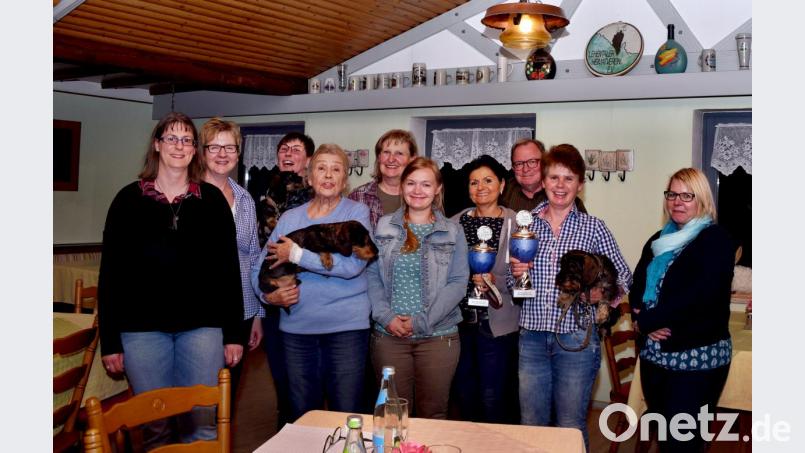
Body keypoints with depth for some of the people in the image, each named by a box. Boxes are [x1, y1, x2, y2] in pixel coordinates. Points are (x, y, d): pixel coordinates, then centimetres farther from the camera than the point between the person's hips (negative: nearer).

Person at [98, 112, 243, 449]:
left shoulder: (212, 199, 4)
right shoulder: (129, 199, 3)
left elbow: (228, 268, 5)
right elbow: (111, 272, 4)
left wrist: (233, 333, 2)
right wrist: (109, 340, 1)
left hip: (202, 326, 0)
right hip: (142, 328, 0)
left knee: (201, 424, 4)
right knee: (154, 425, 9)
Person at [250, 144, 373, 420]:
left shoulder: (356, 212, -1)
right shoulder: (289, 218, 11)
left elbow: (352, 265, -17)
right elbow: (260, 268, 12)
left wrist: (296, 254, -13)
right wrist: (269, 294, -8)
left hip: (346, 325, -3)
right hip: (296, 326, 4)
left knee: (346, 415, 2)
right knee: (302, 415, 14)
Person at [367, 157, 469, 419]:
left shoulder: (452, 232, 4)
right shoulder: (384, 227, 7)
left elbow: (458, 282, -3)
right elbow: (372, 275, 4)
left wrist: (422, 320, -12)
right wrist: (386, 316, -10)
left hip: (438, 336, -1)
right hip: (388, 335, 1)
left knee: (433, 415, 7)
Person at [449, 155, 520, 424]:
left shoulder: (516, 224, -4)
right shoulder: (456, 223, 7)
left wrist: (495, 281, -20)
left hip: (497, 323, -4)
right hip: (460, 319, 4)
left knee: (493, 397, 1)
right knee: (463, 393, 13)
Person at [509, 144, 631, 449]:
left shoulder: (593, 227, 0)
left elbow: (623, 275, 4)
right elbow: (511, 284, 13)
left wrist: (603, 292, -16)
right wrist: (515, 273, -9)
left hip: (577, 337, -2)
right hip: (532, 335, 2)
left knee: (571, 427, 7)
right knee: (530, 424, 12)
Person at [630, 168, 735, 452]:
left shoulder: (716, 240, -7)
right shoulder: (659, 240, 15)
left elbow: (698, 295, -20)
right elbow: (638, 287, 8)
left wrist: (646, 320, -16)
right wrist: (642, 322, -12)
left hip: (697, 356, -6)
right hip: (654, 352, 6)